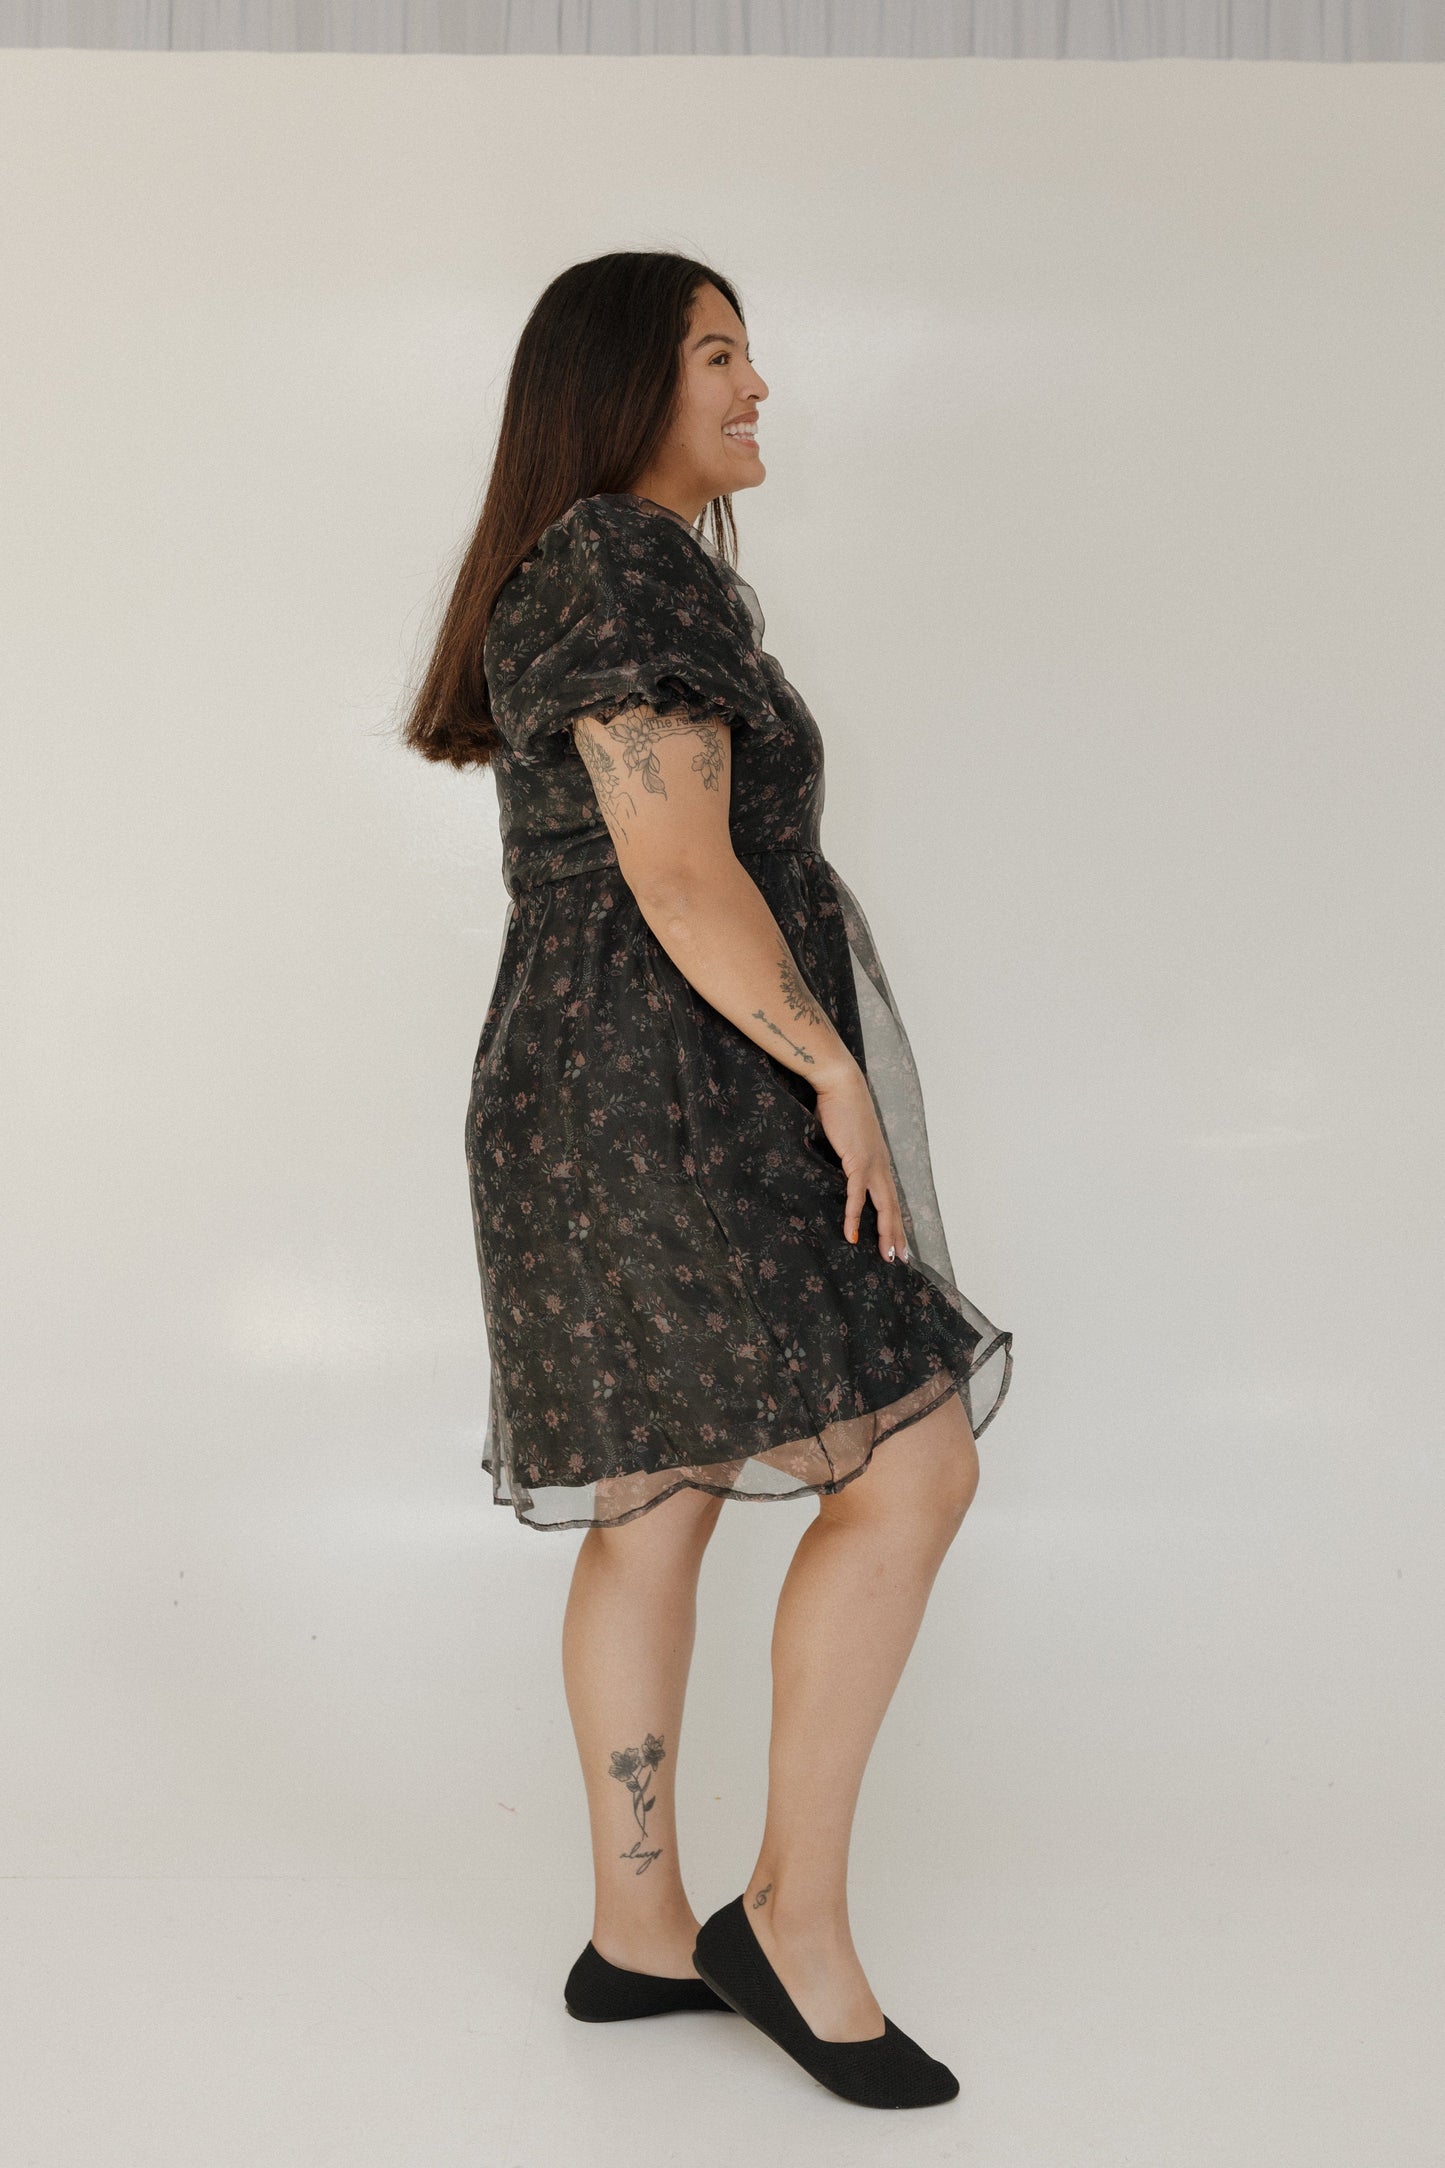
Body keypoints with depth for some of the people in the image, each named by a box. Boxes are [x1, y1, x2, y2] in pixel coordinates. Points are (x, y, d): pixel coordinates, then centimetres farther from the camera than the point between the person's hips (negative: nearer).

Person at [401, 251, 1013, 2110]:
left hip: (606, 1098, 11)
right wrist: (839, 1074, -14)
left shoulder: (566, 587, 20)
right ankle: (794, 1917, 1)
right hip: (678, 1097, -11)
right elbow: (680, 873, -20)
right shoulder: (631, 569, -12)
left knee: (659, 1506, 11)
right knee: (912, 1460, -9)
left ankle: (637, 1933, 20)